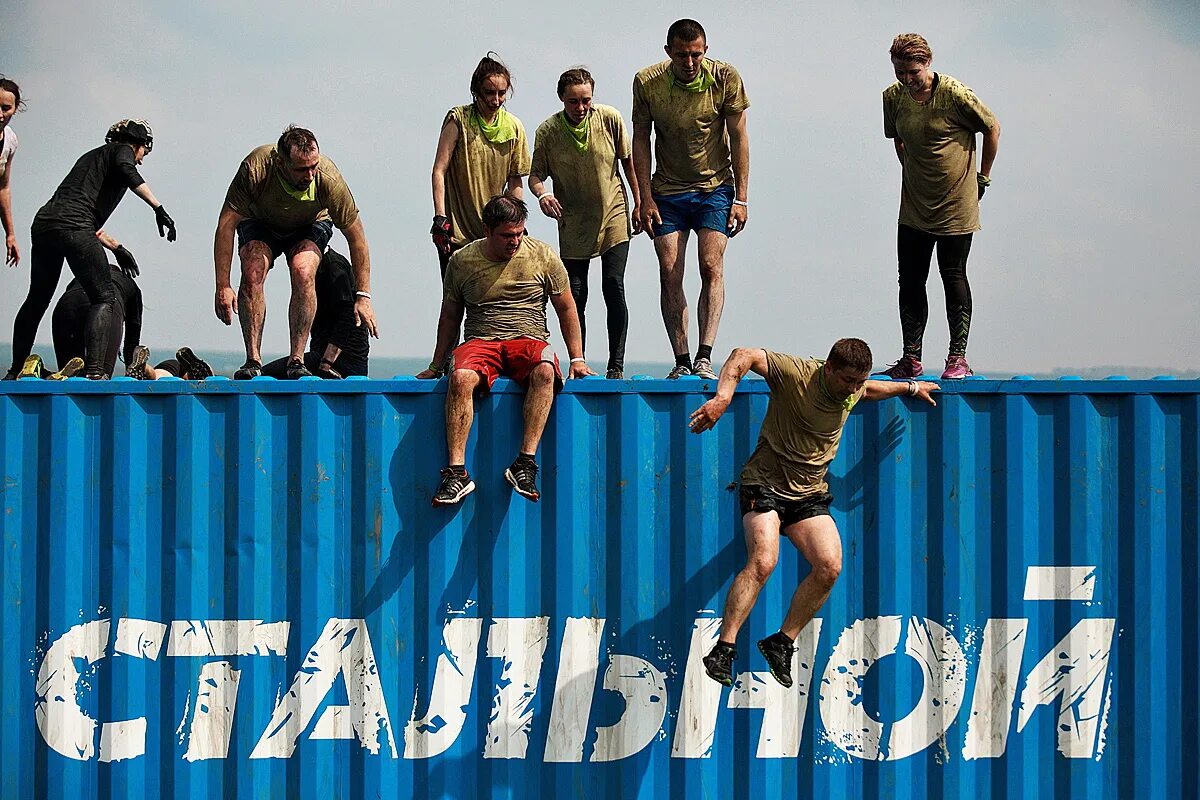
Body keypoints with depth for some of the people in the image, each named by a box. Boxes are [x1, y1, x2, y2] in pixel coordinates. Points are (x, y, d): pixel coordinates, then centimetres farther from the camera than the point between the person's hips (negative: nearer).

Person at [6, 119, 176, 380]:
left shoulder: (92, 155, 33)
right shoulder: (122, 150, 12)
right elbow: (127, 172, -14)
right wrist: (159, 209, -17)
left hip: (43, 223, 8)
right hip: (73, 227, -8)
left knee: (37, 299, 20)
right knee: (104, 296, -2)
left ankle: (15, 370, 26)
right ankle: (94, 370, -16)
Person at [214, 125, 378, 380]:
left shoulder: (328, 179, -35)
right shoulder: (255, 168, -37)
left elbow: (356, 237, -23)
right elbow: (226, 225, -30)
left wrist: (363, 295, -23)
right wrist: (223, 287, -33)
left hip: (310, 227, 0)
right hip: (260, 223, 0)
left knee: (303, 272, -29)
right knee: (252, 273, -27)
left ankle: (297, 360, -26)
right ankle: (253, 360, -22)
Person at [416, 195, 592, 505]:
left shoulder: (543, 257, 5)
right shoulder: (462, 261, 6)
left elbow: (566, 308, 14)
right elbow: (450, 317, 18)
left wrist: (577, 358, 8)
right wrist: (435, 366, 19)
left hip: (529, 340, 0)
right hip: (480, 342, 0)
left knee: (545, 372, -37)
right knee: (460, 377, -35)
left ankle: (525, 463, -38)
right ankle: (456, 472, -35)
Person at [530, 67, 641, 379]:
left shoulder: (610, 119, -8)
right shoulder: (548, 131, -10)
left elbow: (628, 160, 5)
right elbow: (535, 175, -5)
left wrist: (639, 203, 6)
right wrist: (542, 194, -27)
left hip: (613, 216, -1)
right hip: (573, 223, 1)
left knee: (614, 287, -13)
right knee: (575, 296, 0)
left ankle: (616, 366, -7)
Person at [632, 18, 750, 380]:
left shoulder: (725, 78, -12)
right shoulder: (647, 82, -9)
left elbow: (738, 137, -5)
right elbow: (641, 140, 1)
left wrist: (741, 197, -7)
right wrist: (646, 198, -3)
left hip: (715, 188, -1)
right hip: (668, 191, 2)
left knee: (711, 268, -16)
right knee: (669, 275, -6)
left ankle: (704, 357, -20)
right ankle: (681, 361, -3)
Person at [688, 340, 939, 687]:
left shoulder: (852, 389, 5)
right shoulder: (796, 373, -17)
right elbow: (743, 356, -25)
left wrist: (910, 387, 37)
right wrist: (722, 398, -40)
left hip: (809, 494, 6)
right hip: (766, 485, -6)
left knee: (830, 566, -14)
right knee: (762, 562, -26)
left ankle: (782, 643, 1)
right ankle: (723, 649, -25)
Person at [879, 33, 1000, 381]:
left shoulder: (955, 94, -15)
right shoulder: (893, 96, 0)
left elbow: (993, 128, -2)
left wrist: (982, 177, 2)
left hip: (956, 205, -5)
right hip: (914, 206, 5)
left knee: (954, 277, -2)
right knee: (910, 281, 3)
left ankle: (958, 358, 3)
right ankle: (911, 360, 8)